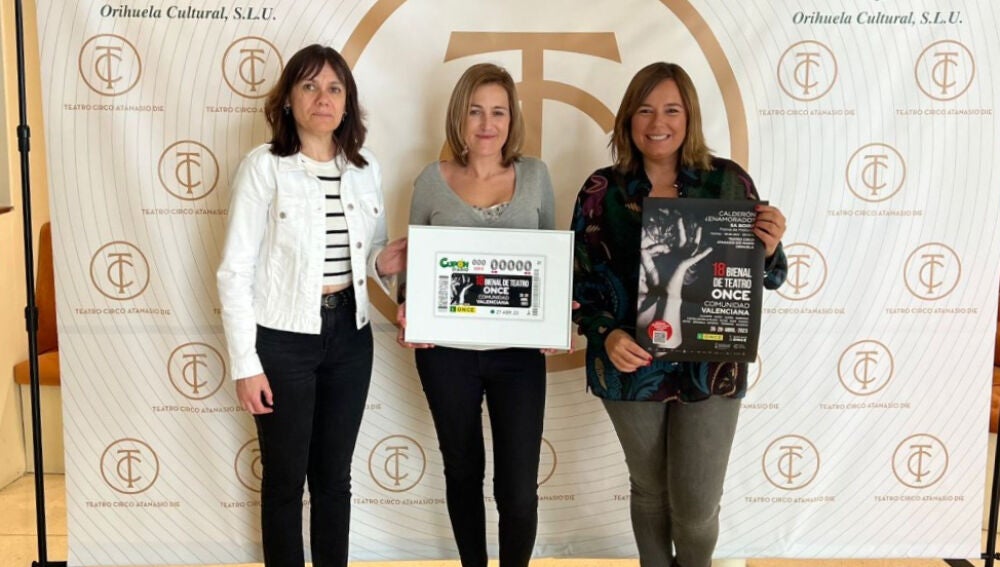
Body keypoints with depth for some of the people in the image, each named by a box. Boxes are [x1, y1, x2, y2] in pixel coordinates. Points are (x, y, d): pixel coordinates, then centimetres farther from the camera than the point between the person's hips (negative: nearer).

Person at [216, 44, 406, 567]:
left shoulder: (366, 168, 6)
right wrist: (246, 363, -13)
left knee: (335, 474, 16)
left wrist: (383, 261, -8)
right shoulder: (264, 167, -9)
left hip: (349, 334, 4)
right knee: (285, 479, 10)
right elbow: (235, 270, -10)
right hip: (284, 338, -4)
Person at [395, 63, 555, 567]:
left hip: (518, 351, 0)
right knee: (463, 473, 17)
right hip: (446, 351, 1)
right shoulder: (432, 180, 0)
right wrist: (408, 307, -13)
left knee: (518, 489, -1)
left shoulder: (535, 175, 2)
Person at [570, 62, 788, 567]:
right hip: (632, 368, 0)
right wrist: (606, 334, -21)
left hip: (710, 369, 0)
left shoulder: (728, 181, -3)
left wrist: (770, 249, -19)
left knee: (696, 505, 6)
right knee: (650, 491, 17)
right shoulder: (602, 191, -4)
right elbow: (581, 280, -3)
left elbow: (764, 278, 3)